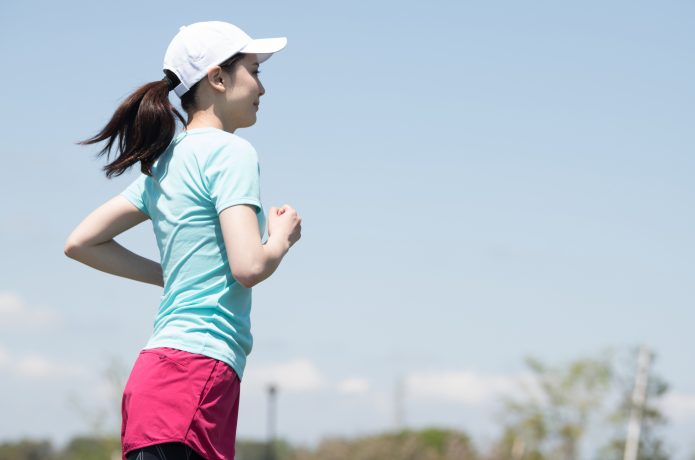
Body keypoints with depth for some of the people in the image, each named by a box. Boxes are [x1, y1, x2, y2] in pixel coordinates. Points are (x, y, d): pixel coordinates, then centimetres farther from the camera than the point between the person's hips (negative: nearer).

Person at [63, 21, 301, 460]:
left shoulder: (166, 163, 18)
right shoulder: (231, 152, -6)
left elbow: (81, 243, 21)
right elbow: (249, 266, -17)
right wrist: (283, 237, 4)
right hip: (195, 372, -9)